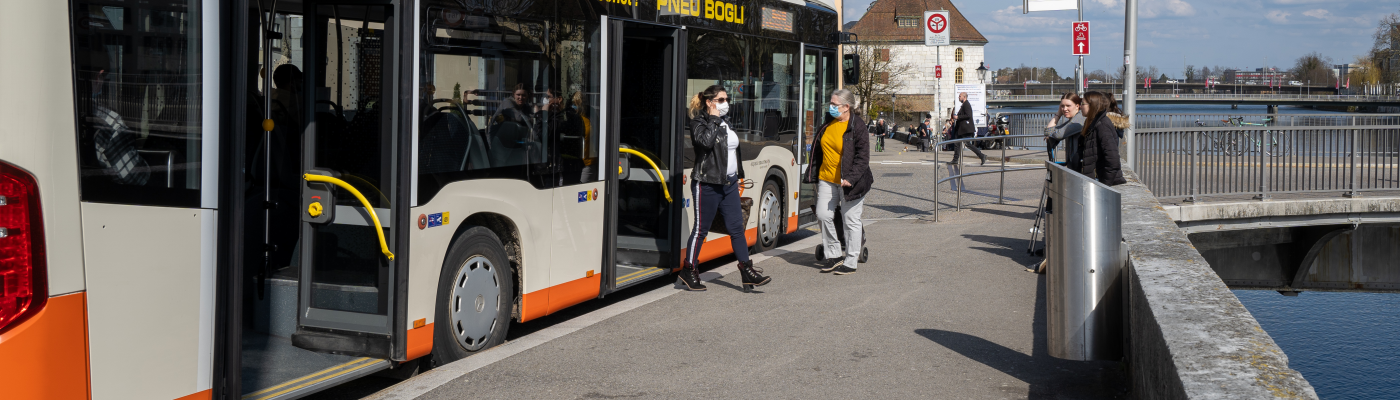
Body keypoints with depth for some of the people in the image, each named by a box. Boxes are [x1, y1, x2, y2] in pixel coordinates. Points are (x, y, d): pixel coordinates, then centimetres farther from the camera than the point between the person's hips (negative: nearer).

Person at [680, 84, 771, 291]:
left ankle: (747, 271, 5)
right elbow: (706, 141, -28)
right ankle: (688, 270, 14)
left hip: (729, 183, 7)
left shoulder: (725, 123, 16)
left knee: (737, 227, 4)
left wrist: (738, 176, 21)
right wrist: (713, 119, -17)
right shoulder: (699, 122, -7)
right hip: (707, 184, -7)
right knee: (701, 228, 1)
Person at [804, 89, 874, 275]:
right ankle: (834, 256, 16)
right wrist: (813, 174, 19)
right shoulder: (827, 125, 10)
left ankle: (850, 263, 12)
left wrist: (850, 178, -22)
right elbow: (819, 151, 21)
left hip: (848, 182, -6)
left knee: (850, 220, 2)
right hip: (827, 179, 6)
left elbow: (863, 158, -13)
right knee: (823, 215, 1)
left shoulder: (857, 127, -10)